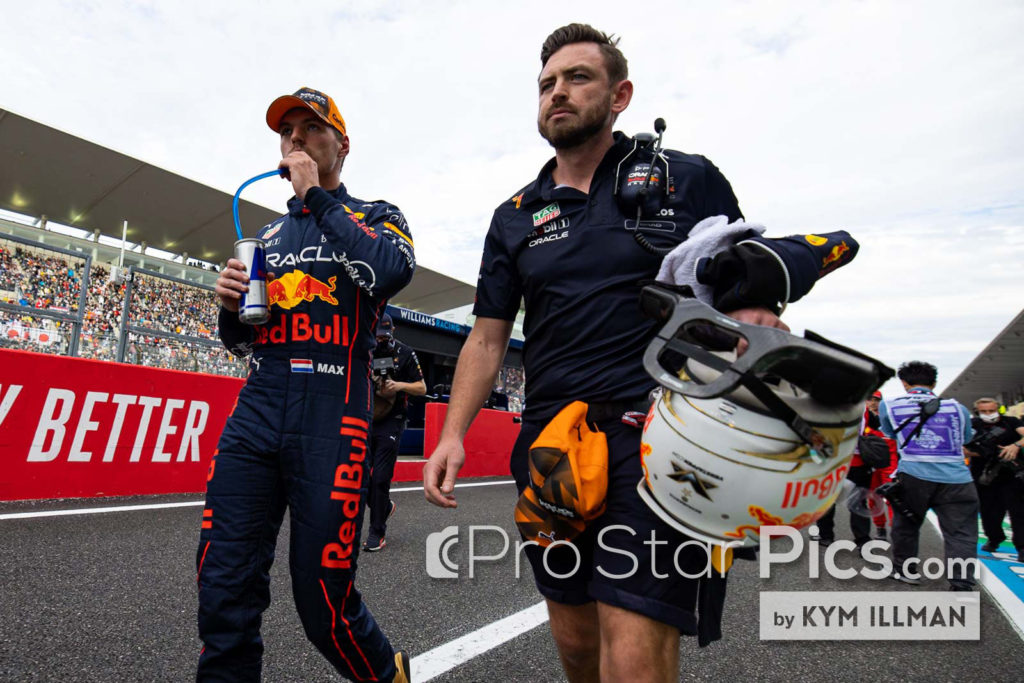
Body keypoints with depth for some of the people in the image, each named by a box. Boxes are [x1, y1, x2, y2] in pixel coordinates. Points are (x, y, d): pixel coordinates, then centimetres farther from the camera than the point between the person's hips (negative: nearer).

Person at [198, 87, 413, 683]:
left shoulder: (376, 216, 9)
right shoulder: (269, 234, 23)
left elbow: (394, 270, -17)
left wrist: (316, 196, -6)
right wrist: (231, 306, 3)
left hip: (332, 420, -5)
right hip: (257, 411, 5)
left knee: (324, 598, 0)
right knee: (226, 587, 1)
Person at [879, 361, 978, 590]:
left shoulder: (889, 406, 7)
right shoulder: (957, 407, 10)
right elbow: (965, 440, 23)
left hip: (912, 476, 0)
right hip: (957, 478, 0)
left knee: (905, 525, 17)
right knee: (961, 534, 5)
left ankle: (905, 570, 29)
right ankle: (962, 585, -2)